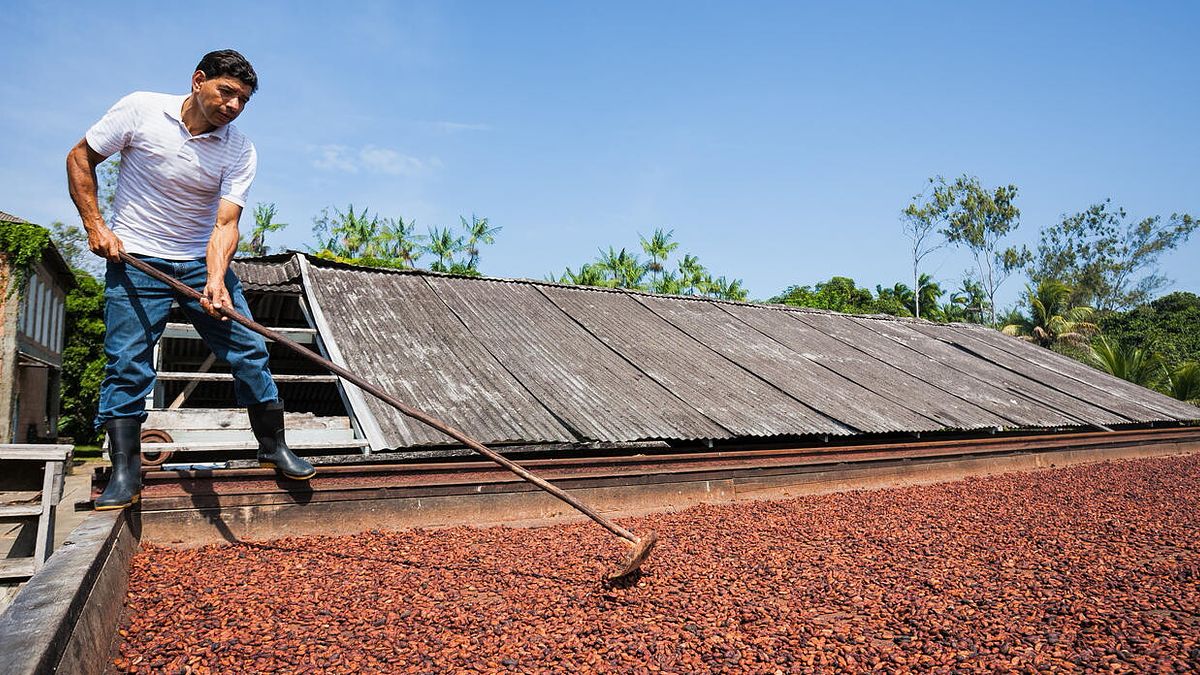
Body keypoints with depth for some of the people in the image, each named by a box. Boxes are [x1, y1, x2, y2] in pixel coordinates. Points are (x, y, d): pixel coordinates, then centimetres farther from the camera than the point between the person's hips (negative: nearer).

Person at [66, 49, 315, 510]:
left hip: (202, 261, 2)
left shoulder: (241, 152, -8)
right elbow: (80, 159, 2)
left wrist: (216, 281, -31)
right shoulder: (140, 109, -9)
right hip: (133, 259, -1)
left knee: (248, 351, -5)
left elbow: (225, 223, -16)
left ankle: (273, 447, 8)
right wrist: (94, 224, -7)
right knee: (127, 364, -6)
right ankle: (125, 472, 4)